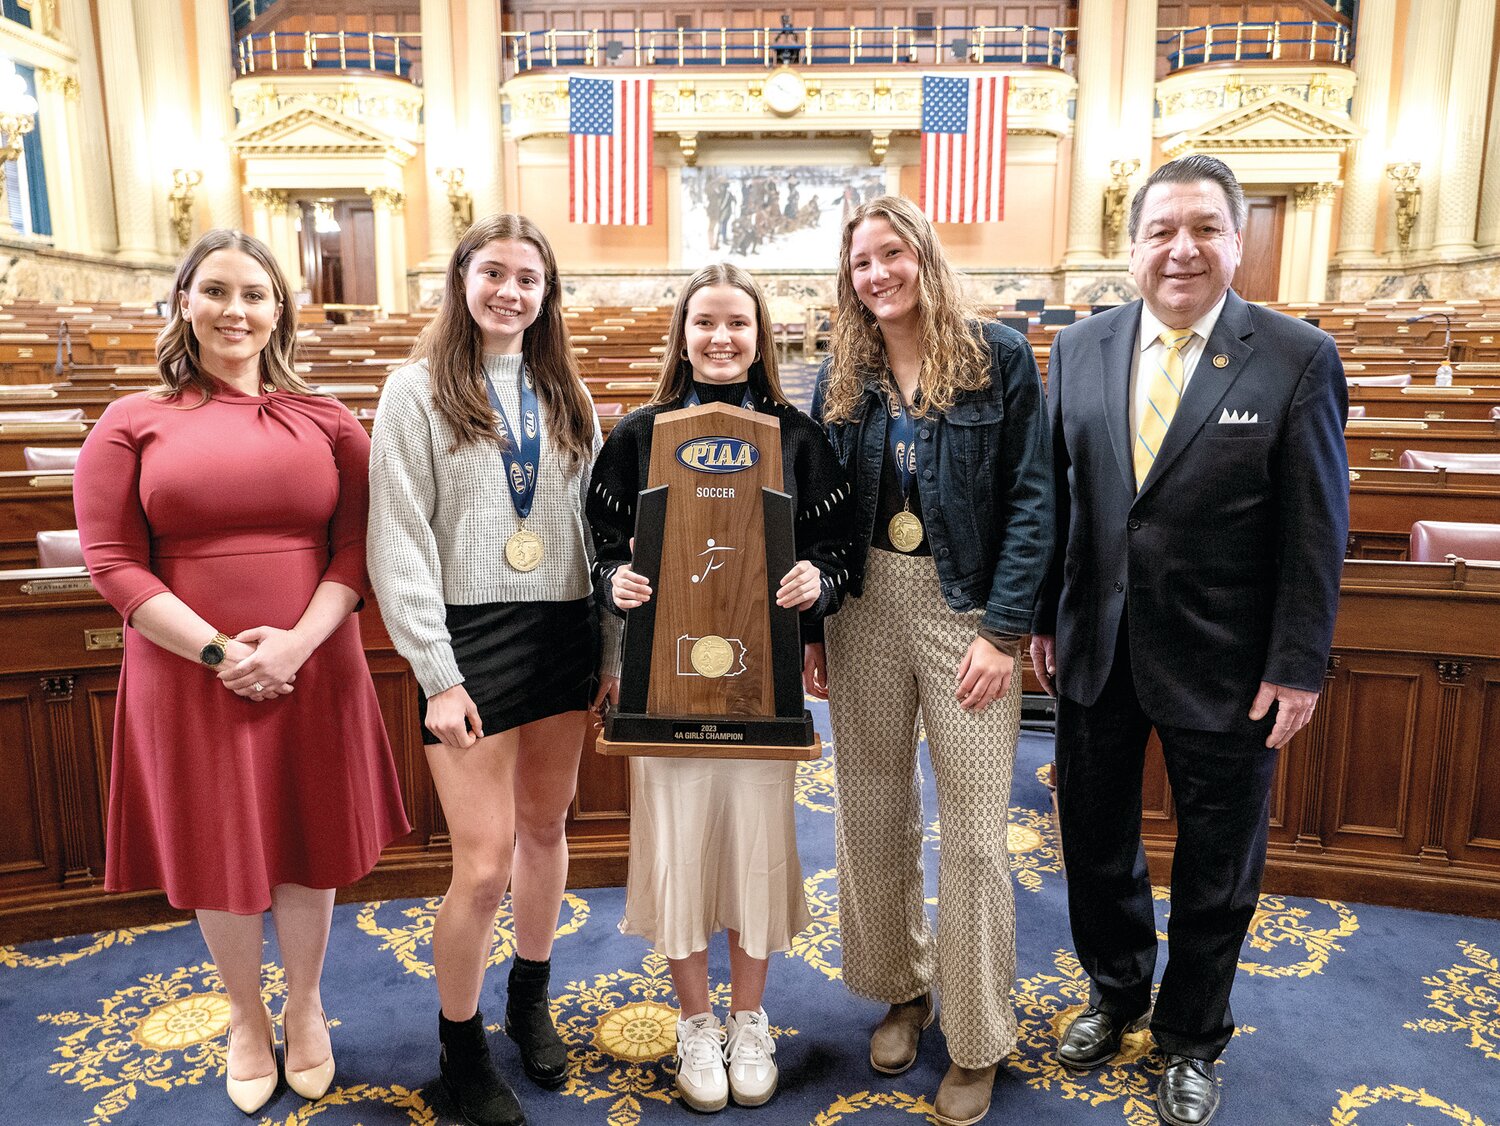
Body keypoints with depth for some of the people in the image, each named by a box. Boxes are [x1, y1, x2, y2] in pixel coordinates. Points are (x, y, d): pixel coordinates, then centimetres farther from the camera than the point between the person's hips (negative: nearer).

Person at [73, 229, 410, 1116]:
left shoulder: (324, 420, 3)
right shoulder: (132, 424, 1)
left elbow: (358, 544, -2)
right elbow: (113, 560, -4)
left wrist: (299, 641, -15)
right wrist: (217, 651, -14)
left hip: (314, 670, 1)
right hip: (190, 678, 0)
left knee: (307, 848, 14)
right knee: (218, 857, 14)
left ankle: (306, 1009, 39)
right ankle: (248, 1021, 39)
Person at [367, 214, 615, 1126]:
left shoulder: (566, 397, 11)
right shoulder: (418, 391, -1)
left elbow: (598, 528, 11)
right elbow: (399, 542, -7)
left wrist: (610, 652, 6)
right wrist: (437, 674, -13)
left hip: (562, 632, 4)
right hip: (472, 637, -4)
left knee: (546, 826, 15)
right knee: (485, 863, -3)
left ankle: (531, 999, 39)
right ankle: (461, 1044, 23)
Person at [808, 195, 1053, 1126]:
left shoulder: (1000, 357, -3)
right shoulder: (844, 375, 8)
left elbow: (1031, 500, -6)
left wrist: (1004, 629, -13)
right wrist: (810, 626, 1)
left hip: (967, 609, -3)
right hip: (865, 607, 4)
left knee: (974, 829, 3)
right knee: (873, 814, 12)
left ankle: (978, 1039, 23)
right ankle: (902, 988, 35)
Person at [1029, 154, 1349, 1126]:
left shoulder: (1299, 359, -9)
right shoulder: (1081, 348, 1)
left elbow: (1318, 532, -8)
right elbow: (1056, 492, 4)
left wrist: (1298, 666, -10)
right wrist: (1044, 617, 3)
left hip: (1225, 665, -3)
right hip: (1097, 649, 3)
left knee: (1217, 866, 14)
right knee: (1096, 839, 19)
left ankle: (1192, 1040, 39)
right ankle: (1116, 994, 45)